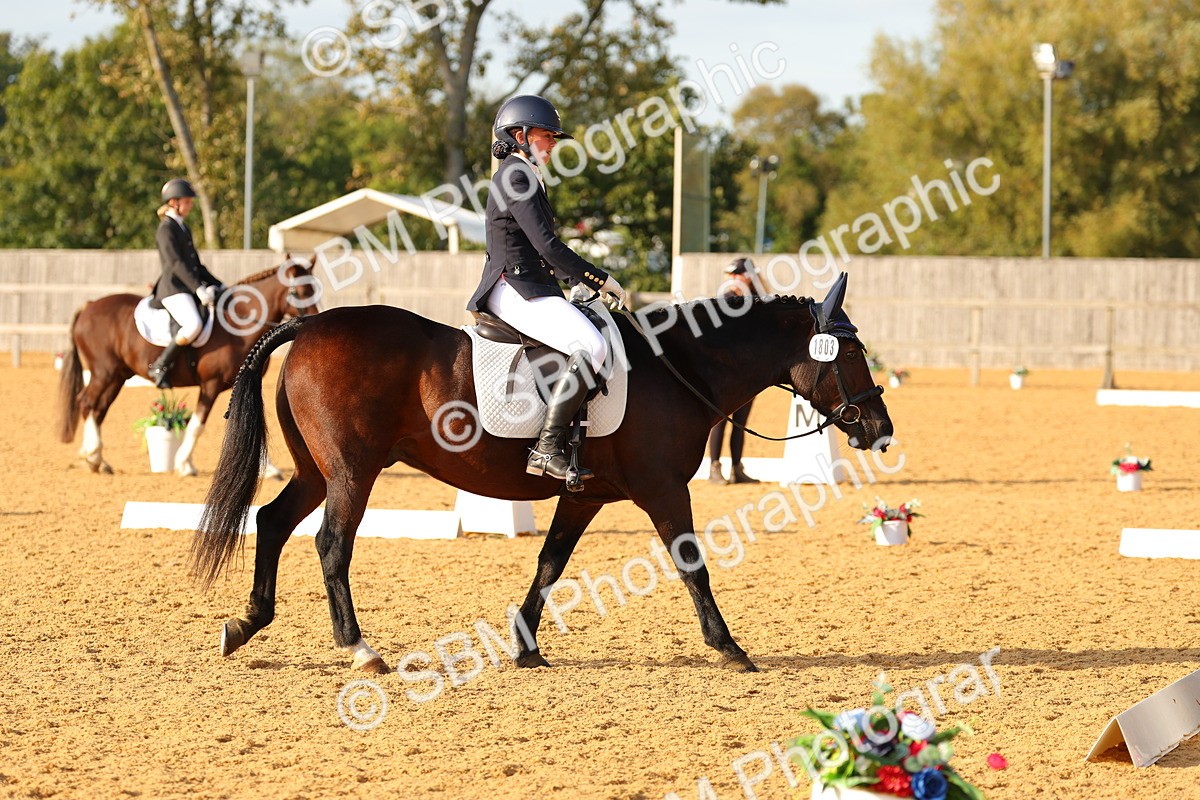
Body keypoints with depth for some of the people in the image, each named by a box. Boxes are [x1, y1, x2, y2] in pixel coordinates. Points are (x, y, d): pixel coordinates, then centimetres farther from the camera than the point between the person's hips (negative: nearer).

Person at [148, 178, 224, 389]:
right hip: (173, 289, -10)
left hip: (188, 289, 10)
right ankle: (160, 366, -20)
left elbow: (196, 264, 25)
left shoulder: (183, 229, 20)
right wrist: (198, 288, -26)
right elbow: (176, 263, -18)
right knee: (194, 324, -33)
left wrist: (218, 285, 16)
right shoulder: (166, 229, -7)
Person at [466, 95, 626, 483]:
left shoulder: (526, 177, 21)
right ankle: (547, 450, -32)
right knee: (591, 346, -27)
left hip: (530, 287, 11)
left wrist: (588, 281, 15)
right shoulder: (516, 178, -12)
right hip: (517, 289, -11)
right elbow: (548, 246, -19)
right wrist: (601, 279, -13)